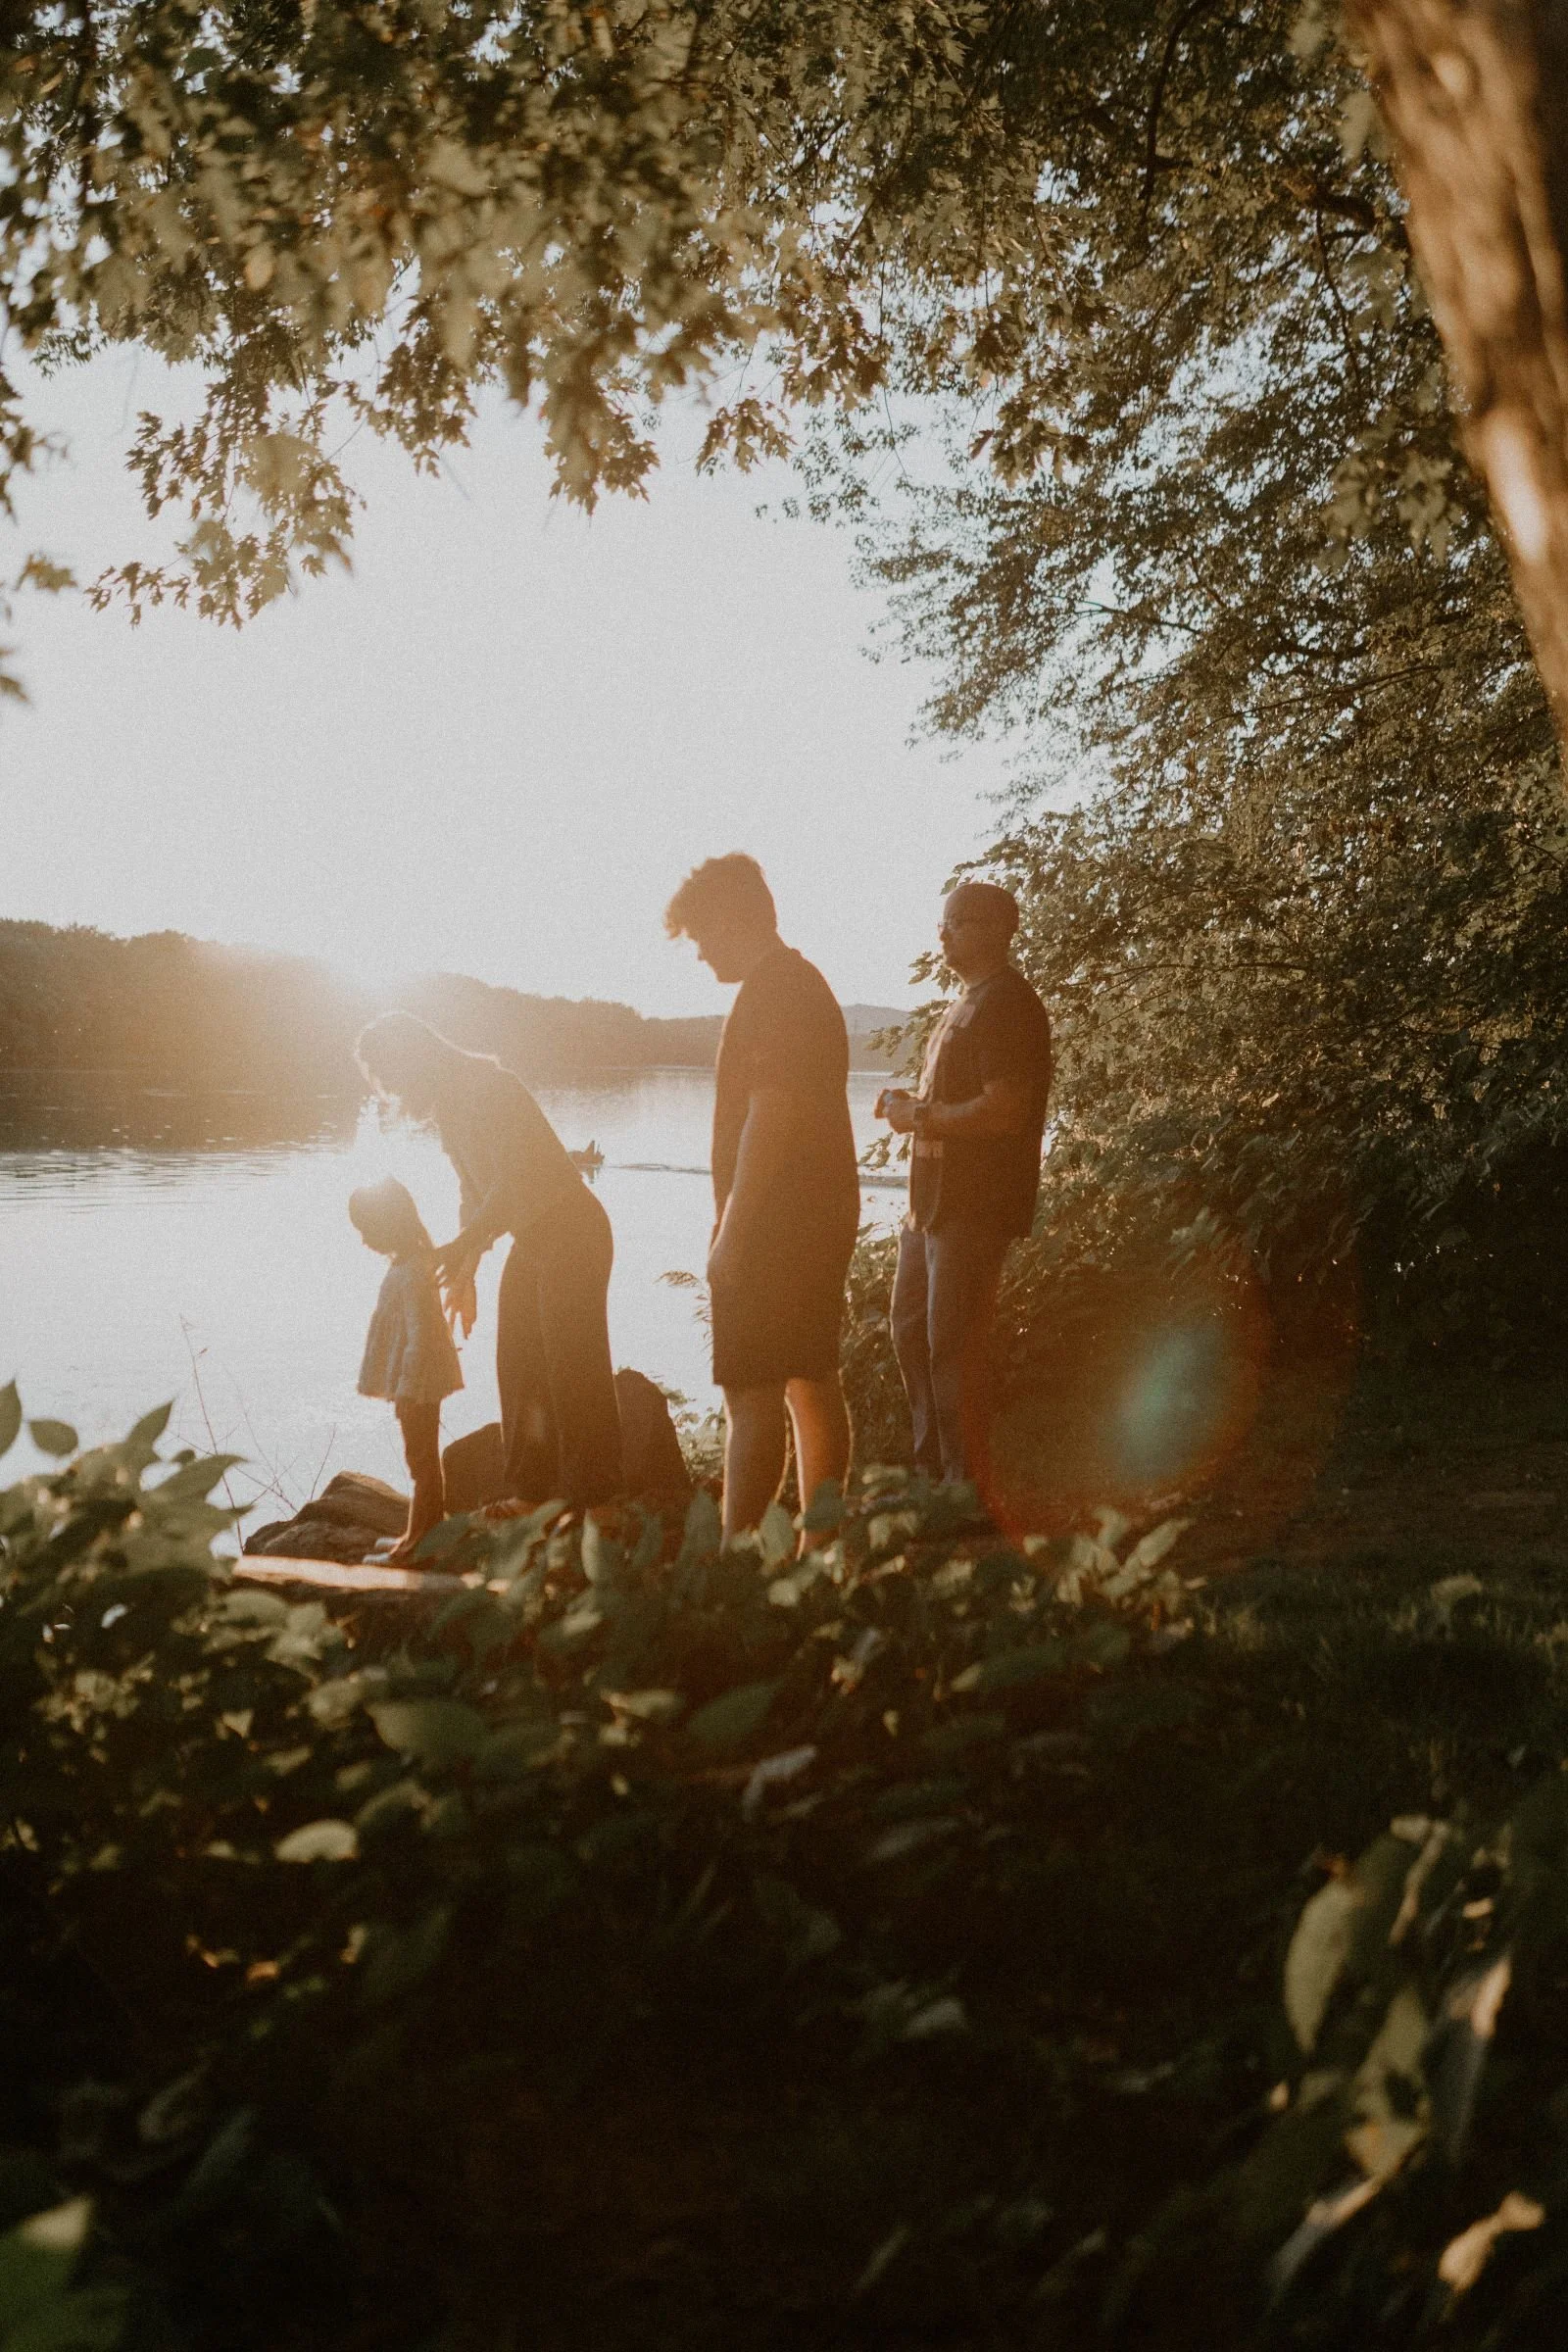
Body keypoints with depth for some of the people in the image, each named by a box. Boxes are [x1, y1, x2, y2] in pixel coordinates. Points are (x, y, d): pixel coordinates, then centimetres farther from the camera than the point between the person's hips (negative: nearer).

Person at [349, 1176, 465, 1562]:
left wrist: (406, 1390, -23)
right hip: (421, 1380, 10)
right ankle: (428, 1528, 27)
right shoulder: (414, 1261, 8)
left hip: (419, 1382, -10)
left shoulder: (409, 1274, -23)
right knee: (423, 1455, 18)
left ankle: (421, 1535, 7)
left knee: (421, 1456, -1)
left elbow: (419, 1335, -26)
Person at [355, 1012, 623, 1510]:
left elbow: (515, 1178, -29)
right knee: (518, 1366, 11)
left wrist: (463, 1245, -35)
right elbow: (475, 1194, 19)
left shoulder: (486, 1085, -19)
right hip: (531, 1240, 10)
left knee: (572, 1367, -9)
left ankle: (592, 1500, -3)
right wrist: (465, 1273, 17)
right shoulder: (446, 1107, 10)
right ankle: (532, 1491, 19)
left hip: (572, 1231, -10)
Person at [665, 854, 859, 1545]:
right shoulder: (809, 985, 19)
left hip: (774, 1223, -10)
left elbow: (768, 1117, -21)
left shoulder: (770, 992, -13)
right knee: (812, 1385, 13)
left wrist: (731, 1232, -20)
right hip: (823, 1214, 10)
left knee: (751, 1396, -11)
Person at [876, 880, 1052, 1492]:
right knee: (911, 1330, 16)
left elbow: (1002, 1111, -24)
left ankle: (965, 1482, 3)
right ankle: (931, 1467, 28)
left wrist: (920, 1114, -14)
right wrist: (909, 1105, 9)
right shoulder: (967, 1001, 18)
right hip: (935, 1200, 11)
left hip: (974, 1206, -11)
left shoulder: (1007, 1005, -15)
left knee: (953, 1346, -7)